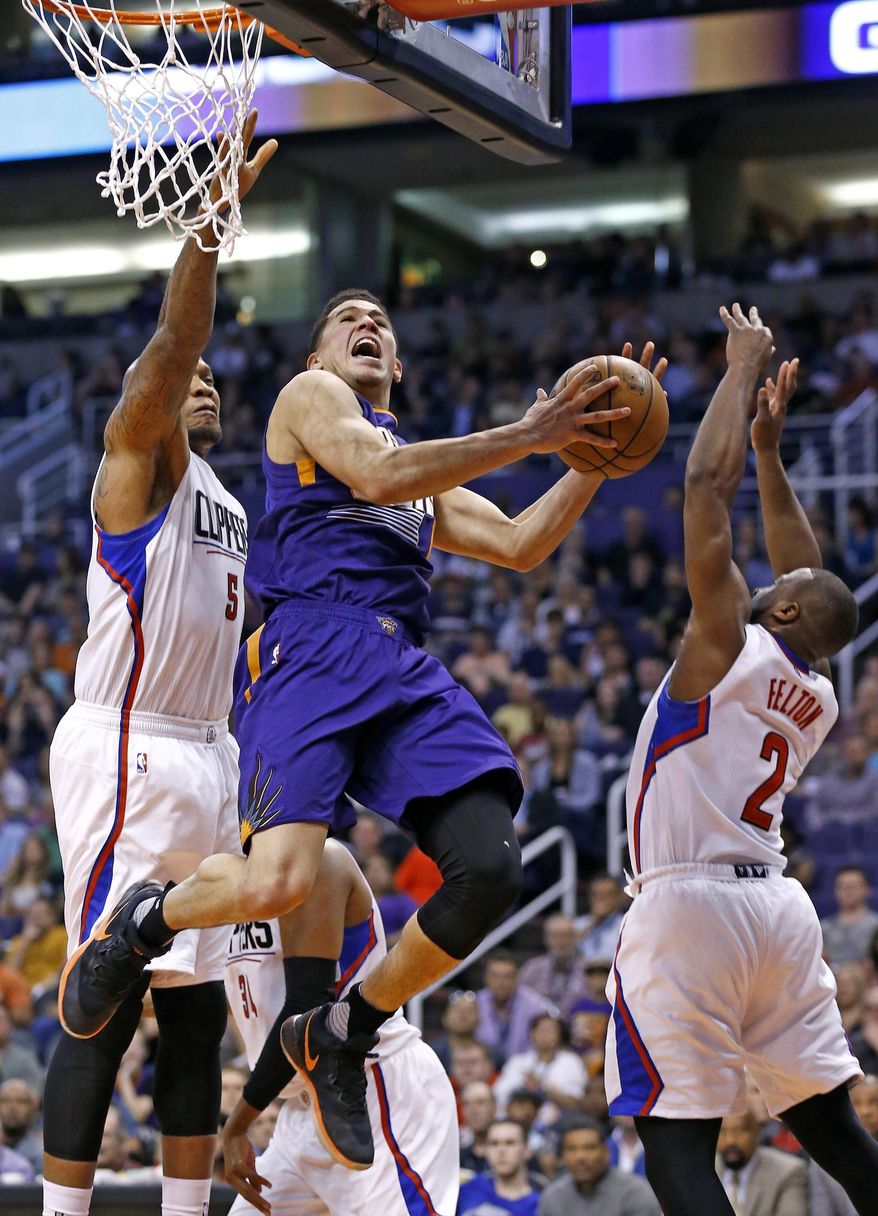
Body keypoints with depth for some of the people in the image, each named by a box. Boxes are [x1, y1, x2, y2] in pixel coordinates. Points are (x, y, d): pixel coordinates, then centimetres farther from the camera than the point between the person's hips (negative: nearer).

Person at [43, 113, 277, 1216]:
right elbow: (171, 344, -20)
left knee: (196, 1003, 8)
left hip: (203, 754, 9)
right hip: (126, 752, -9)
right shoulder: (140, 460, -2)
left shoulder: (223, 504, 22)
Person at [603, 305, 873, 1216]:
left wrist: (743, 367, 4)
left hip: (689, 906, -7)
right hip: (777, 908, 7)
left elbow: (706, 482, -5)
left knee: (676, 1141, -9)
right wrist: (769, 449, 31)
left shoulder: (727, 646, -5)